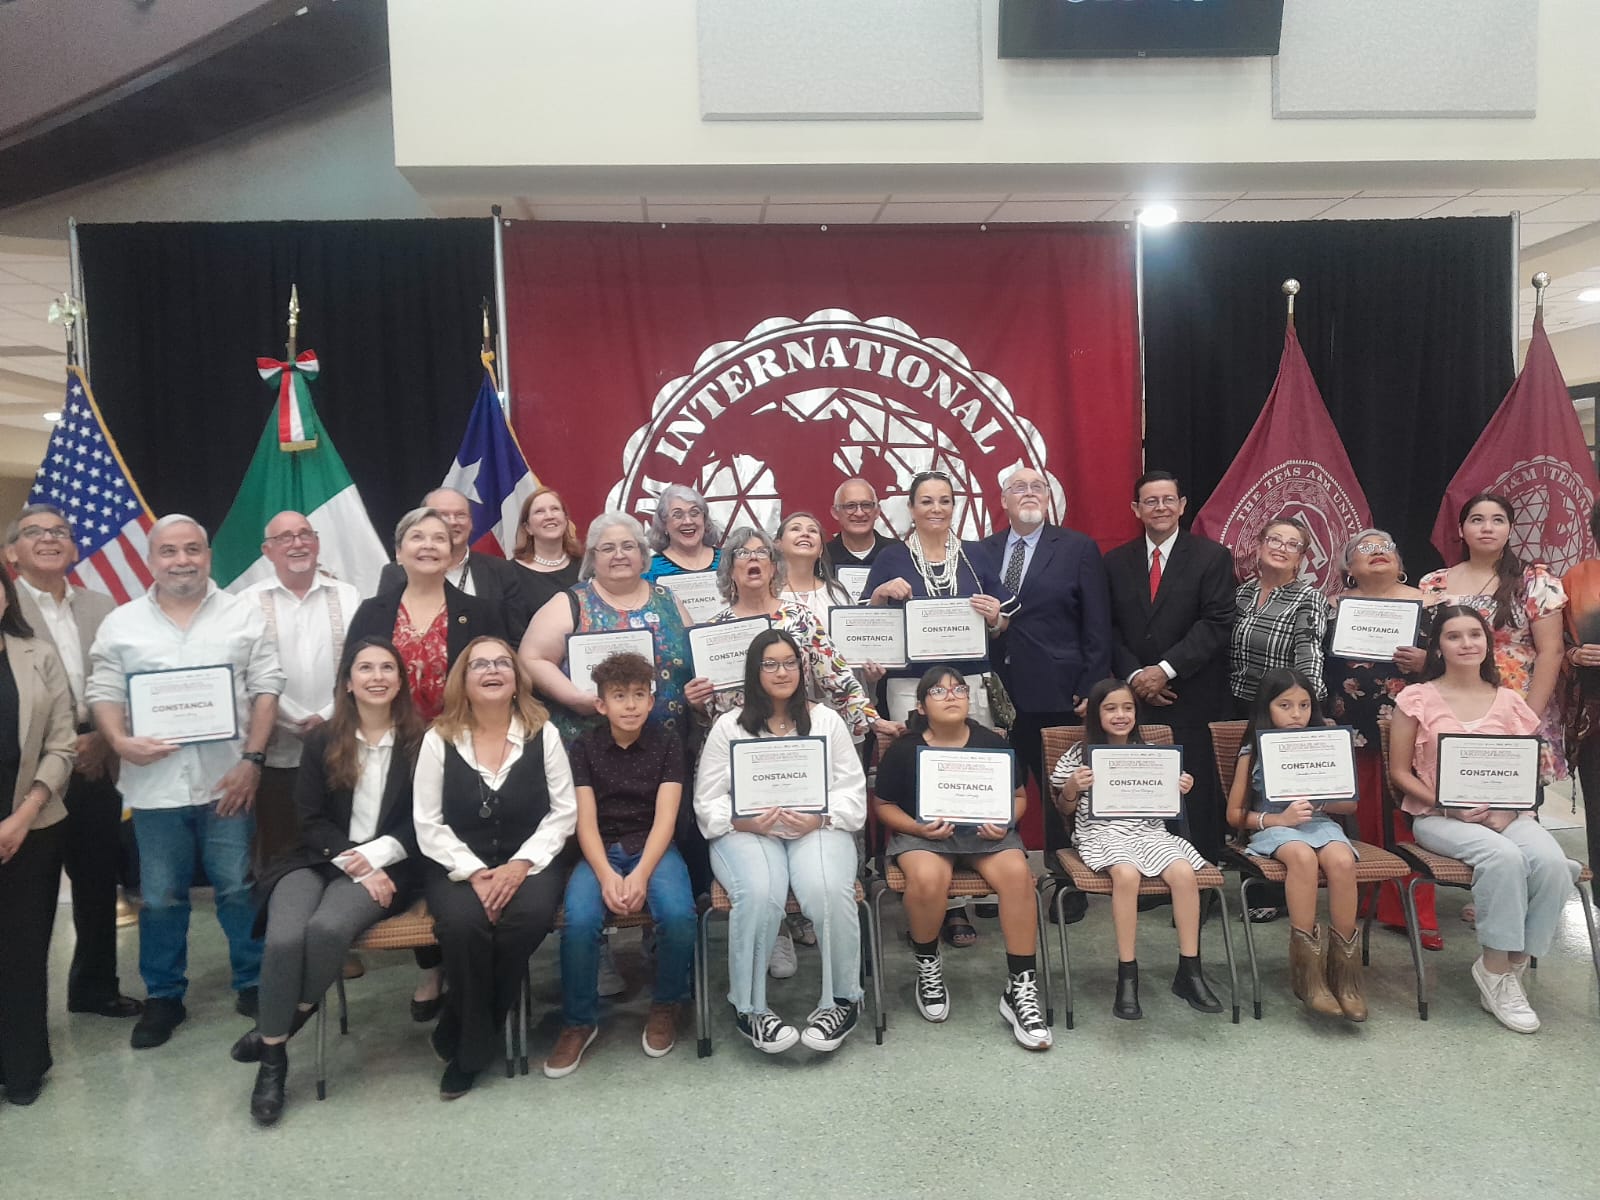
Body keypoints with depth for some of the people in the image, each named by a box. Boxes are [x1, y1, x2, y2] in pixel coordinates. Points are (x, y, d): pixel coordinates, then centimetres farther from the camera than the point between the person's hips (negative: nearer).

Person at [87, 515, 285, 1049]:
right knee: (160, 898, 11)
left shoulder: (245, 614, 2)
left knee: (239, 888, 6)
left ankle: (253, 985, 22)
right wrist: (120, 741, -16)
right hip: (154, 784, 2)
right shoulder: (120, 624, 6)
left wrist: (252, 759, -9)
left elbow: (266, 689, -2)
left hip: (227, 779, -1)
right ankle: (163, 997, 26)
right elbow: (104, 692, 4)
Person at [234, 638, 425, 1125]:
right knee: (284, 938, -26)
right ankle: (272, 1062, -7)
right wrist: (351, 862, -11)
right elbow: (310, 820, 5)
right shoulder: (322, 740, 9)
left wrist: (375, 856, -12)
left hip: (386, 866, -2)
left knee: (327, 928, -31)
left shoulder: (419, 741, 3)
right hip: (317, 861, 2)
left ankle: (279, 1028, -5)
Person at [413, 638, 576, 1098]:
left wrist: (521, 865, -13)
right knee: (463, 923, -32)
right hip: (459, 864, 0)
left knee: (530, 915, -31)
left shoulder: (543, 734, 2)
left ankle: (464, 1041, -7)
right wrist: (473, 872, -15)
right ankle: (477, 1041, -5)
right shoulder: (439, 739, 1)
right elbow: (428, 825, -2)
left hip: (529, 860, 1)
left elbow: (564, 812, 0)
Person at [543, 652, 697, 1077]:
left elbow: (665, 819, -6)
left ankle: (665, 1006, 0)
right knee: (579, 921, -29)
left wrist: (641, 874, -22)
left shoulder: (666, 744, 2)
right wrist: (606, 875, -22)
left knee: (678, 914, -29)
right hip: (600, 851, 1)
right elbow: (585, 821, -4)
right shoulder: (584, 747, 3)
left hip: (653, 848, 0)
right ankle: (579, 1021, -4)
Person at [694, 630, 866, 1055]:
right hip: (746, 833, -1)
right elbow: (708, 802, 6)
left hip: (818, 828, 1)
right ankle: (750, 1009, -15)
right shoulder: (729, 726, 9)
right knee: (760, 895, -34)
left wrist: (818, 819, -12)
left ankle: (842, 1000, -11)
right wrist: (746, 822, -14)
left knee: (829, 891, -32)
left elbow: (852, 792, 8)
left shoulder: (827, 720, 13)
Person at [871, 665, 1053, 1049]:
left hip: (985, 832, 2)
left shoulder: (993, 744, 3)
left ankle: (1021, 988, -18)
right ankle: (927, 967, -5)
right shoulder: (904, 750, 0)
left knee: (1018, 873, -31)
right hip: (923, 834, -1)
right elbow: (883, 805, 5)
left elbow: (1018, 796, 12)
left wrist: (1005, 823, -9)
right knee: (927, 878, -36)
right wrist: (918, 828, -13)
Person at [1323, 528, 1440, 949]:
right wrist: (1324, 717, 1)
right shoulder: (1335, 606, 9)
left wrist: (1426, 663, -15)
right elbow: (1318, 665, 8)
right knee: (1361, 816, 4)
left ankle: (1415, 913, 7)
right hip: (1353, 728, 1)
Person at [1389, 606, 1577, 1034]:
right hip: (1437, 816, -3)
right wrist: (1450, 807, -14)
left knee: (1552, 862, -28)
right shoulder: (1417, 699, 0)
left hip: (1505, 815, 4)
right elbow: (1399, 772, 0)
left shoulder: (1509, 702, 10)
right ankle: (1497, 971, -15)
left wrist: (1508, 811, -10)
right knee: (1504, 857, -33)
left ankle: (1511, 963, -9)